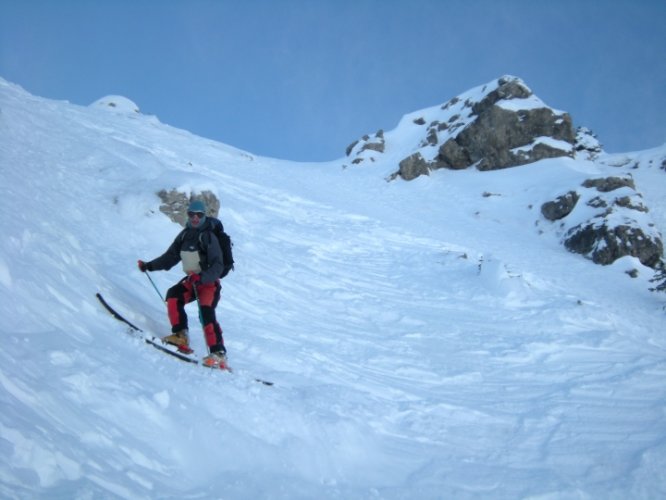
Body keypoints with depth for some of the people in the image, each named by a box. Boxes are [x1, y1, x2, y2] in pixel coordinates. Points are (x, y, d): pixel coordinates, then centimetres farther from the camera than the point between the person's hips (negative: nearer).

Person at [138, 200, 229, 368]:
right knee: (173, 296, -14)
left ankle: (219, 354, -23)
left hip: (210, 282, -7)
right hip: (192, 280, 7)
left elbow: (218, 266, -23)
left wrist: (202, 277, -39)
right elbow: (170, 257, 14)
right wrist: (149, 266, 7)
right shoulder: (185, 235, 4)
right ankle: (180, 335, -5)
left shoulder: (208, 237, -16)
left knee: (206, 314, -22)